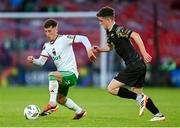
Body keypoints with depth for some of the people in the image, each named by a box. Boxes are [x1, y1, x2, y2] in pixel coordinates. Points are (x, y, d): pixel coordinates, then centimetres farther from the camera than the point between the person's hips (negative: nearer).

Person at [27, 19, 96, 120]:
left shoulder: (64, 39, -10)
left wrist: (89, 51, -26)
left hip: (71, 73, -9)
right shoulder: (47, 46, 10)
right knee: (60, 99, 22)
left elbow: (83, 38, -14)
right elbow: (41, 62, 2)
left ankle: (52, 105, -32)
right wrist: (33, 60, -19)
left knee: (52, 75, -36)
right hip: (62, 75, 9)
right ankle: (80, 111, 44)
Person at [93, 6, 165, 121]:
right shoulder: (109, 32, 15)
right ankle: (159, 115, 20)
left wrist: (144, 53, -29)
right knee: (136, 91, 20)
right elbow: (110, 46, 32)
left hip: (135, 65, -10)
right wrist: (99, 49, 12)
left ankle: (140, 98, -10)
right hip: (139, 66, 10)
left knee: (112, 88, -8)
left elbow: (135, 35, -24)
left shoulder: (118, 30, -13)